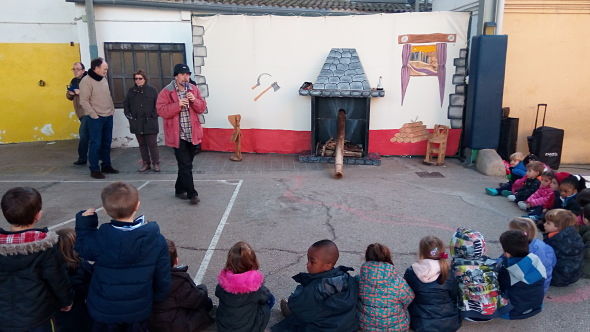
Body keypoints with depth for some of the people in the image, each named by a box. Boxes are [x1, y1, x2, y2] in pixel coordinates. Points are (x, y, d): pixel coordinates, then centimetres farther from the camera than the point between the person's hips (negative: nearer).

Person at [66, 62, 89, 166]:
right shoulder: (73, 81, 16)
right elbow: (69, 97, 22)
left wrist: (81, 92, -23)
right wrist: (70, 93, 1)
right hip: (80, 112, 9)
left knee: (83, 133, -10)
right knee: (88, 134, 14)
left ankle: (82, 158, -2)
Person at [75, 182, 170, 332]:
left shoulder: (99, 239, -24)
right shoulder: (156, 239, -20)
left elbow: (82, 249, 1)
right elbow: (163, 277, -10)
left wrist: (84, 222, 7)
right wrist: (157, 299, 8)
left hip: (104, 310, 0)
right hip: (139, 310, 1)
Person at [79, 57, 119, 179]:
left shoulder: (104, 79, 12)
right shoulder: (86, 81, -11)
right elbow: (84, 101, -14)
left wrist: (112, 110, 10)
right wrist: (94, 115, -15)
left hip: (108, 116, 7)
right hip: (96, 118, -7)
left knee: (107, 142, 13)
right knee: (96, 144, -2)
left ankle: (106, 165, 25)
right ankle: (94, 169, 6)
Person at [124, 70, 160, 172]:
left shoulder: (152, 90, 0)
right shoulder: (131, 91, 9)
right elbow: (126, 104, 17)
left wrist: (154, 115, -7)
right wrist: (128, 114, 5)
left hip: (150, 123, -4)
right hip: (137, 123, 4)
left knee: (152, 144, -3)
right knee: (142, 144, 10)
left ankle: (155, 163, 9)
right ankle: (145, 163, 19)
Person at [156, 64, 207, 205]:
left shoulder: (193, 89, 8)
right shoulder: (166, 92, -6)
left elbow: (202, 108, 7)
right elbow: (161, 111, -13)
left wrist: (194, 101, -12)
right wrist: (178, 105, -22)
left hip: (193, 135, 5)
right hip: (178, 135, -5)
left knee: (186, 165, 15)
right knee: (186, 166, -6)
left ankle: (180, 189, 30)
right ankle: (192, 194, 0)